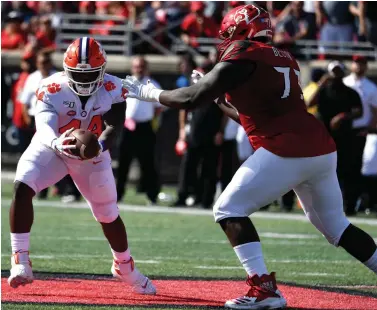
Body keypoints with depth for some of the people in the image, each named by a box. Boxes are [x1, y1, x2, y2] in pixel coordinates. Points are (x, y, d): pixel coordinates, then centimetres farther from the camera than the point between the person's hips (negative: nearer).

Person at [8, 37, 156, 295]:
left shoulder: (112, 90, -17)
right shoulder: (52, 89, -24)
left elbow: (113, 126, -28)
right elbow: (44, 126, -38)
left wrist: (100, 146, -51)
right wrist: (56, 143, -62)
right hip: (51, 148, -2)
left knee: (109, 215, 7)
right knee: (22, 188, -28)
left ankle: (125, 268, 37)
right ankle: (21, 263, -24)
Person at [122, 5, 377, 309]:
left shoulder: (243, 58, -4)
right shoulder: (284, 59, 21)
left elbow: (191, 99, -5)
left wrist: (148, 92, 9)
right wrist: (220, 99, 29)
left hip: (287, 152, -8)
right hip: (323, 148, 8)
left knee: (229, 210, 0)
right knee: (335, 225, 22)